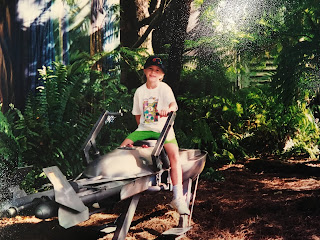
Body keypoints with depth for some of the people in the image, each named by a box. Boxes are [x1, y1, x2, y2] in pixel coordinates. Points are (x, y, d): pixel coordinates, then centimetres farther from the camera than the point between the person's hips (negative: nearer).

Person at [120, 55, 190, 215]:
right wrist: (143, 128, 11)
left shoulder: (164, 88, -3)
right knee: (122, 148, -17)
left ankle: (178, 198, -27)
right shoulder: (140, 91, 10)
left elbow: (173, 103, -23)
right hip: (143, 129, 4)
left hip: (163, 129, -4)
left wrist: (168, 109, -45)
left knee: (174, 155, -28)